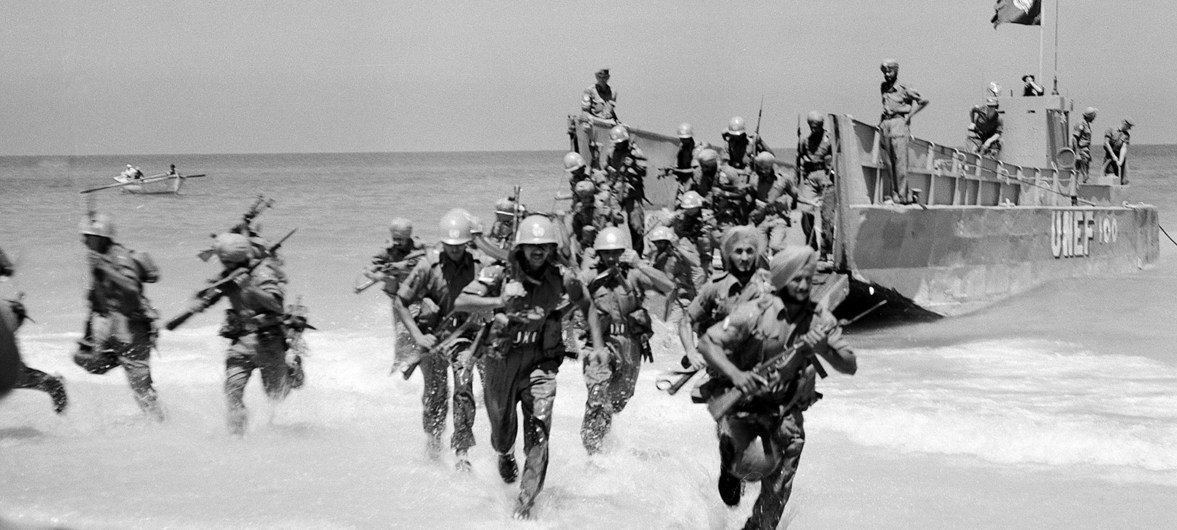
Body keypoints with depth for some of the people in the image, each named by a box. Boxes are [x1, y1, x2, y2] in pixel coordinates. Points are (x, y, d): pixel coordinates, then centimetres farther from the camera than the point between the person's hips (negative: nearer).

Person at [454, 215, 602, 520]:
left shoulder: (562, 279, -8)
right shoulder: (503, 276, -12)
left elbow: (586, 306, 10)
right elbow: (460, 303, -20)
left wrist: (598, 346, 2)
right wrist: (500, 302, -35)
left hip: (542, 363, 0)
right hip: (503, 360, 1)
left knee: (538, 430, -18)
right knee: (502, 429, 17)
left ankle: (526, 502, -13)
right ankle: (505, 455, 57)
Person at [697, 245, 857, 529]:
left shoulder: (820, 319, -3)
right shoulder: (757, 312, -16)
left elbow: (850, 366, -4)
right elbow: (707, 343, -17)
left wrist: (823, 349, -25)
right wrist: (735, 374, -33)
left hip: (785, 409, 4)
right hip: (740, 403, -4)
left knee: (779, 488, 0)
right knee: (757, 462, -25)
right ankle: (730, 467, 10)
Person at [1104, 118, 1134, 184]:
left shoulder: (1126, 135, 6)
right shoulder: (1111, 130, -2)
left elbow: (1124, 148, -6)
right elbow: (1106, 143, -8)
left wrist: (1120, 161, -18)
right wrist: (1113, 156, -15)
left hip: (1121, 157, 4)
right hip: (1110, 157, -4)